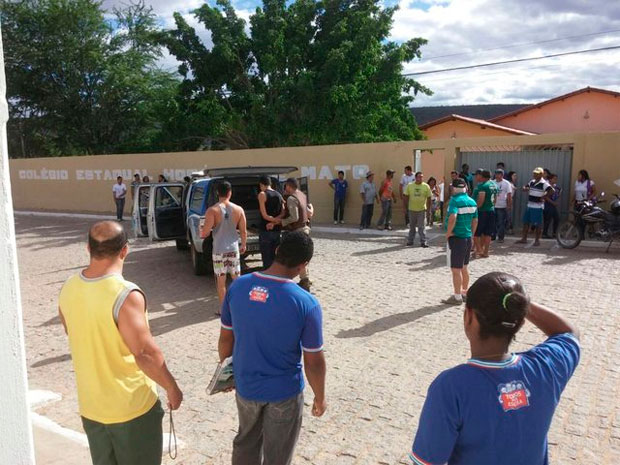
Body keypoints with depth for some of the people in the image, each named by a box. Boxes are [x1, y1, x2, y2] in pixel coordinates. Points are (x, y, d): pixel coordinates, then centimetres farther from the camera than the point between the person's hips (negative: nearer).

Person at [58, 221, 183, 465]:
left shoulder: (69, 288, -5)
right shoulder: (126, 294, -27)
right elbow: (146, 353, -26)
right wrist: (172, 388, -12)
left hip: (89, 405, 6)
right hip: (131, 406, -6)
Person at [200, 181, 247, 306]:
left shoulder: (212, 210, -12)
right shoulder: (238, 209, -3)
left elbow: (204, 233, -14)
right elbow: (243, 231, 2)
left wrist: (203, 230, 10)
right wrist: (243, 245, 19)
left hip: (219, 251, -3)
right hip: (234, 249, 3)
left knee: (221, 282, 7)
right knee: (237, 279, 17)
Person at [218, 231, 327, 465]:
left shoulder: (237, 286, -13)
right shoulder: (307, 303, -24)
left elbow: (225, 339, -1)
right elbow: (314, 362, -16)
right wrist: (320, 398, 1)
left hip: (245, 386, 4)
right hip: (284, 392, -3)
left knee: (246, 442, 28)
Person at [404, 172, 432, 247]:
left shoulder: (426, 186, -3)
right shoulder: (410, 186, -1)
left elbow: (429, 198, 1)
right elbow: (406, 196, 4)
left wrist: (428, 208, -2)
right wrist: (406, 206, 1)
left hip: (422, 209, -2)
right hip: (412, 209, 2)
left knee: (421, 227, -1)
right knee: (412, 226, 13)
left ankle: (423, 242, 5)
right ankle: (410, 241, 23)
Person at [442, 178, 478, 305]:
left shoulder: (455, 200, -15)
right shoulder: (472, 201, 8)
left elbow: (452, 218, -30)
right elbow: (475, 221, 13)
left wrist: (448, 233, -18)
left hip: (456, 238, -8)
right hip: (468, 238, 8)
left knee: (456, 270, 0)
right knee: (464, 268, 20)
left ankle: (457, 297, 5)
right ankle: (465, 292, 30)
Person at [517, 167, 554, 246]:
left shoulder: (544, 183, -11)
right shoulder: (532, 182, 11)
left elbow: (551, 191, -21)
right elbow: (525, 187, 21)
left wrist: (543, 197, -17)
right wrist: (525, 188, -2)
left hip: (538, 207, -8)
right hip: (529, 205, 8)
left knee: (538, 224, -1)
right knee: (526, 222, 11)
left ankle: (537, 240, 8)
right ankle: (524, 239, 20)